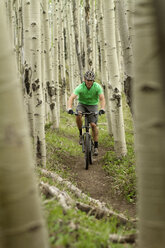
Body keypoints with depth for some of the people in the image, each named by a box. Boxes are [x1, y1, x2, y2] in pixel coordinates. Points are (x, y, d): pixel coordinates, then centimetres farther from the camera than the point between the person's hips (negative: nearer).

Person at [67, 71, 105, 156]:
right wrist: (69, 108, -51)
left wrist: (102, 108, -47)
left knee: (93, 125, -13)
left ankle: (96, 147, -4)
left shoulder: (97, 87, -21)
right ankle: (81, 134, -10)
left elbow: (102, 98, -29)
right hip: (82, 104, 0)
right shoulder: (80, 87, -24)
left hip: (93, 105, 0)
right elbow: (71, 98, -33)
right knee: (78, 116, -33)